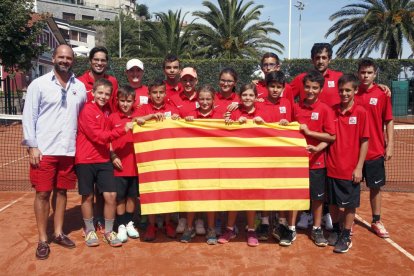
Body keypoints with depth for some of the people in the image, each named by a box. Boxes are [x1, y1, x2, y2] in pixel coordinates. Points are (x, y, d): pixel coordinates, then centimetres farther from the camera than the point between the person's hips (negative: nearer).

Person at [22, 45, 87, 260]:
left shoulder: (80, 87, 8)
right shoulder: (39, 84, -1)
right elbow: (29, 116, -3)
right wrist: (32, 146, -8)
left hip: (69, 150, 3)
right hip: (44, 150, -3)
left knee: (62, 191, 12)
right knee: (43, 193, 2)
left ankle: (58, 233, 26)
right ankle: (42, 240, 15)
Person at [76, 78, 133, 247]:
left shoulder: (107, 110, 7)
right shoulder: (87, 111, -13)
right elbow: (99, 137, -18)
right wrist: (123, 129, -20)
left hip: (104, 159, 5)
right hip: (85, 160, -5)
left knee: (111, 195, 0)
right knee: (88, 196, 8)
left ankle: (109, 232, 15)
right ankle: (90, 231, 25)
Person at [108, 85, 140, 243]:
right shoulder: (112, 118, 0)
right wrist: (113, 156, -6)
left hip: (135, 164, 2)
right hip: (119, 165, -2)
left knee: (132, 195, 12)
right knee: (120, 196, 6)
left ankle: (129, 223, 28)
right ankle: (121, 226, 19)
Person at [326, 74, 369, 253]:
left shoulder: (360, 112, -8)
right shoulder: (332, 111, 1)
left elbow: (364, 141, -7)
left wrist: (359, 167, -9)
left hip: (350, 168, -3)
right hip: (332, 166, 3)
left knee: (350, 204, 8)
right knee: (332, 201, 14)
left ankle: (346, 236, 24)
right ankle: (335, 230, 34)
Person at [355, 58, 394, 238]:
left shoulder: (382, 94, -2)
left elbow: (388, 122, 1)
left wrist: (389, 146, -5)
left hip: (375, 150, 0)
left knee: (376, 187, 11)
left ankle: (376, 222, 25)